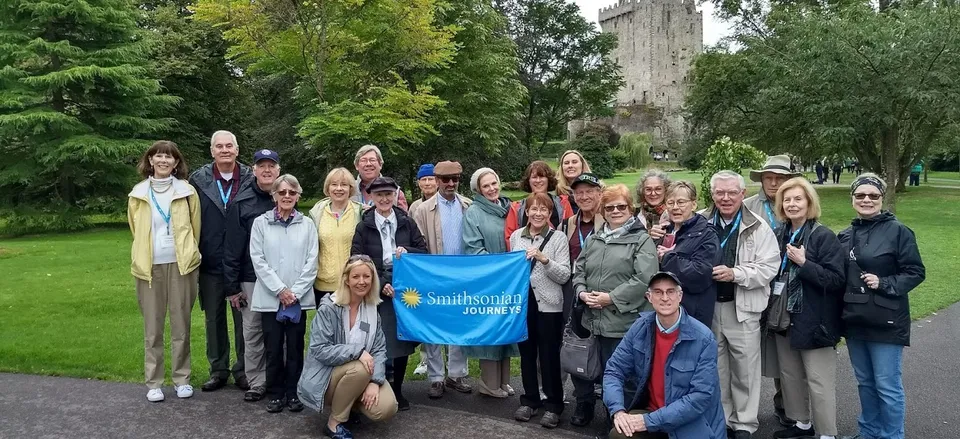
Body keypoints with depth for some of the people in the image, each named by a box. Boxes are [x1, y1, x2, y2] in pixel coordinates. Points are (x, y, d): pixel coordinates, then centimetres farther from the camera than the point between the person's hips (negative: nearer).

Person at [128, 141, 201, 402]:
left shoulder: (187, 192, 2)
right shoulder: (138, 194, 6)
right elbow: (136, 231, 18)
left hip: (180, 264, -1)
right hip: (150, 267, 1)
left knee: (181, 325, 5)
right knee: (152, 328, 5)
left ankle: (182, 379, 15)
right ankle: (153, 383, 13)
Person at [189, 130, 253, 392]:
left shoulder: (251, 180, -2)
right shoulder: (199, 180, 1)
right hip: (210, 263, 2)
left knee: (243, 318, 6)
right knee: (214, 318, 12)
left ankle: (243, 370, 19)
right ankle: (218, 370, 25)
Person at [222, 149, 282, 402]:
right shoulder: (241, 203, -1)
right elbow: (232, 247, -2)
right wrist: (232, 286, -4)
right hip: (252, 279, -1)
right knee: (253, 333, 4)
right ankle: (257, 382, 16)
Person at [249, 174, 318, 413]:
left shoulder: (307, 225, 5)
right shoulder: (261, 223, 3)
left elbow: (311, 262, 1)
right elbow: (258, 260, -3)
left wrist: (295, 292, -9)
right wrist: (280, 289, -10)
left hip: (299, 298, 1)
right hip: (270, 297, 0)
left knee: (295, 347, 6)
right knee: (273, 348, 4)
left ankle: (293, 393, 17)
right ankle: (275, 393, 17)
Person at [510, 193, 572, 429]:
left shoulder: (558, 238, -5)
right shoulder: (516, 236, 6)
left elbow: (564, 276, -11)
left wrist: (544, 259, -25)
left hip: (548, 304, -4)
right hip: (521, 301, 4)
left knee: (549, 356, 2)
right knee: (526, 353, 13)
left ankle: (553, 405, 15)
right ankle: (529, 400, 26)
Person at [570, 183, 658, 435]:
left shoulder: (642, 240, -5)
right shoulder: (594, 239, 15)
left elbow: (644, 279, -16)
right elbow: (579, 270, 17)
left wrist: (612, 298, -17)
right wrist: (582, 292, -4)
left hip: (623, 321, -5)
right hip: (592, 319, 6)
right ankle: (585, 406, 34)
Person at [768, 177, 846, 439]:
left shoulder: (824, 236, -12)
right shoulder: (779, 234, 7)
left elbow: (836, 279, -18)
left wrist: (803, 263, -24)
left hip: (813, 320, -7)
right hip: (784, 317, 7)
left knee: (819, 381, 0)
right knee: (790, 375, 17)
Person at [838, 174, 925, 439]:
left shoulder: (897, 231, -8)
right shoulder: (846, 235, 8)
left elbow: (916, 272, -8)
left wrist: (884, 284, -19)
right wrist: (840, 313, 6)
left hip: (885, 322, -5)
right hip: (854, 321, 6)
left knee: (887, 386, 2)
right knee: (865, 383, 17)